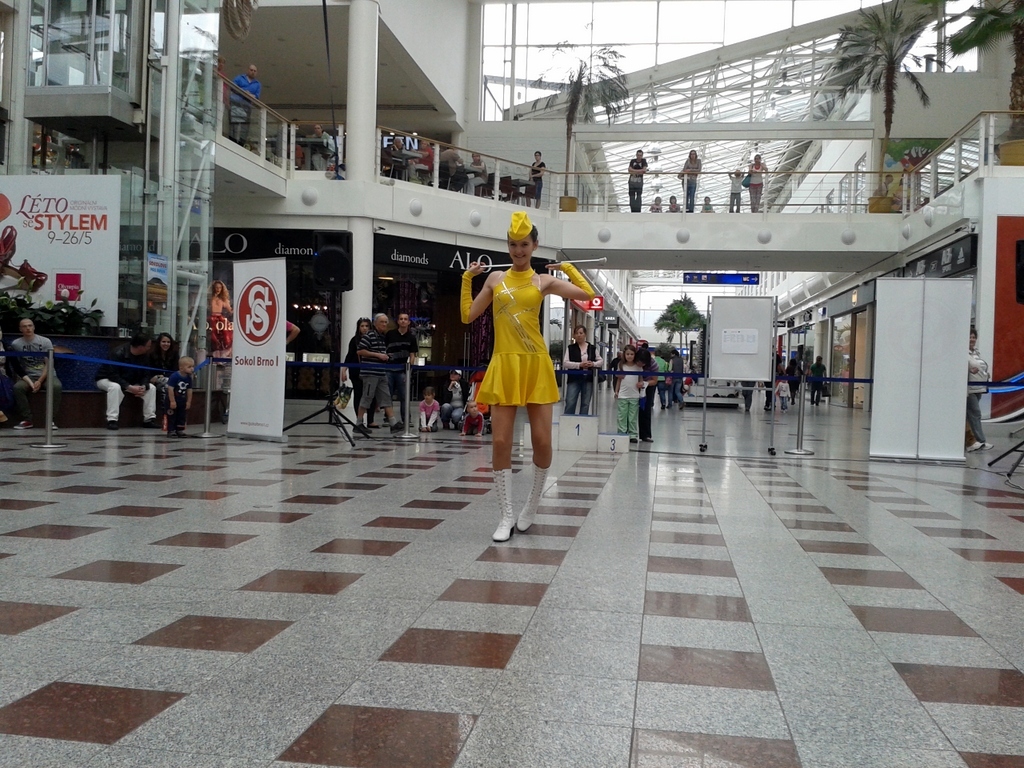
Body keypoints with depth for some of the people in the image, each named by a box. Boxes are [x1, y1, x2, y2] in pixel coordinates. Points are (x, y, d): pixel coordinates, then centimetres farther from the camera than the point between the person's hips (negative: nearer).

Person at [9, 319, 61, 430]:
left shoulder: (45, 342, -2)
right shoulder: (15, 344, 0)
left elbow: (49, 364, -5)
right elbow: (17, 367, -3)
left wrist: (40, 381, -17)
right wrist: (29, 382, -16)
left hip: (46, 375, -1)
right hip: (28, 376, 1)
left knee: (56, 386, -33)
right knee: (17, 387, -31)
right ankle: (26, 420, -23)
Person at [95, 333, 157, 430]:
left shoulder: (145, 356, -9)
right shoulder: (118, 353, -28)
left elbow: (146, 374, -5)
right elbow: (113, 376, -32)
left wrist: (144, 386, -27)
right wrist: (129, 387, -41)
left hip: (130, 383, 6)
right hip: (106, 380, -6)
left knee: (151, 388, -13)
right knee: (116, 387, -40)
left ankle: (149, 419, -10)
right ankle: (112, 420, -38)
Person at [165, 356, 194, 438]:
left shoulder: (189, 378, -3)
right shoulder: (174, 376, -23)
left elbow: (189, 390, 5)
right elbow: (170, 389, -21)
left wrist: (188, 402, 5)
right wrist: (172, 401, -20)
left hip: (182, 401, 6)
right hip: (172, 400, -6)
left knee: (182, 416, 10)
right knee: (172, 416, 1)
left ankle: (180, 430, 20)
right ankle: (171, 431, 7)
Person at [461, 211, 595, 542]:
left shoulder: (543, 281, 6)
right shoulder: (495, 278, 12)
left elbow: (588, 294, -5)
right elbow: (468, 316, 12)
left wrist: (567, 266, 6)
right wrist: (467, 278, 12)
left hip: (536, 366, -1)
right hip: (504, 366, 1)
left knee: (542, 442, -1)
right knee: (500, 442, -3)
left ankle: (531, 507, 21)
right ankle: (507, 515, 8)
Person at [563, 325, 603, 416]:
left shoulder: (592, 348, 10)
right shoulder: (570, 348, 4)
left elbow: (601, 361, 13)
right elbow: (565, 363, -5)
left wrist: (593, 364, -9)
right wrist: (579, 365, -17)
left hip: (588, 379, 2)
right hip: (574, 379, -2)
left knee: (585, 404, 5)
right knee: (570, 404, -7)